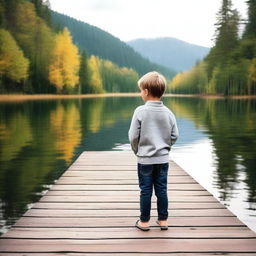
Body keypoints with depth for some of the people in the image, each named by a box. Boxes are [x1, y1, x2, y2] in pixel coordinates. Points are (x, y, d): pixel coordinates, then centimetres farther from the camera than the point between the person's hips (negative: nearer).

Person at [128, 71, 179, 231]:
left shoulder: (140, 111, -13)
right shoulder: (168, 112, -2)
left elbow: (133, 136, -11)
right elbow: (174, 136, 2)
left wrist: (137, 151, 6)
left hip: (145, 159, -3)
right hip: (163, 158, 3)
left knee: (146, 190, 7)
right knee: (162, 190, 12)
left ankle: (144, 221, 17)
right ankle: (163, 220, 22)